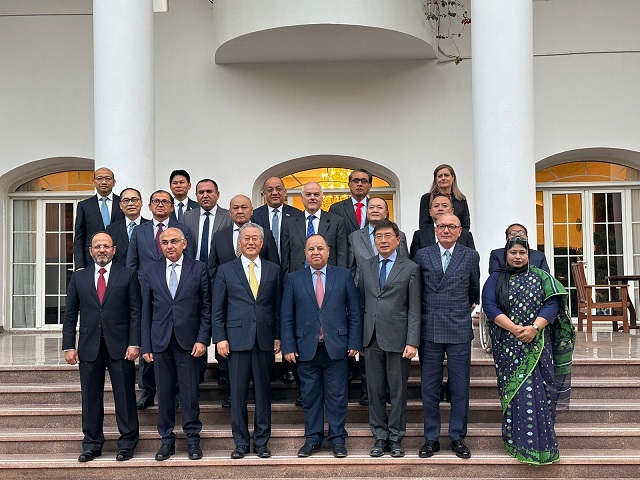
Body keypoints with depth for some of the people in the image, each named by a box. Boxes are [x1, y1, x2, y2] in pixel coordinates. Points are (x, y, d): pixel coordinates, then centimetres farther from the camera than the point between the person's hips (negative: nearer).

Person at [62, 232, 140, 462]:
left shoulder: (128, 275, 4)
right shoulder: (79, 277, 11)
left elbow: (135, 312, 0)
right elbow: (70, 314, 10)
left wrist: (134, 343, -8)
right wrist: (69, 346, 2)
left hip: (120, 347, -2)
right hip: (89, 347, 2)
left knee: (125, 397, 2)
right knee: (91, 398, 8)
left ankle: (127, 443, 14)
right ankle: (92, 444, 19)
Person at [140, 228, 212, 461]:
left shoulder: (199, 269, 4)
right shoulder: (150, 271, 8)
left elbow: (206, 308, 2)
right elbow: (146, 311, 7)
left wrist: (202, 339, -6)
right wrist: (145, 345, 2)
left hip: (188, 340, -2)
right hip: (160, 341, 2)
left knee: (190, 392, 2)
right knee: (164, 392, 7)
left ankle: (193, 439, 14)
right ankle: (167, 440, 18)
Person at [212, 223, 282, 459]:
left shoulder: (273, 270, 10)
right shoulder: (226, 270, 6)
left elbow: (278, 306, 9)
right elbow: (218, 308, 4)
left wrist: (278, 336, 3)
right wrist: (220, 338, -3)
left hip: (265, 340, 1)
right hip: (237, 339, -1)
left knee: (263, 391, 6)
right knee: (238, 392, 2)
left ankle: (262, 441, 16)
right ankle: (241, 442, 13)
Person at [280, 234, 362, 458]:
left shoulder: (343, 276, 6)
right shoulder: (294, 279, 6)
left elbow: (354, 312, 4)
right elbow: (286, 317, 4)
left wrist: (354, 342, -3)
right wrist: (288, 347, -3)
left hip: (336, 347, -1)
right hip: (306, 349, 1)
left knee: (337, 396, 4)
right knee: (310, 396, 8)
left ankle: (337, 439, 16)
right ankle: (312, 439, 19)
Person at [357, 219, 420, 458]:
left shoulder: (410, 268, 0)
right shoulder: (366, 267, 11)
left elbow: (414, 309, -3)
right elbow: (361, 302, 12)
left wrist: (412, 342, -11)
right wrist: (358, 338, 6)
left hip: (397, 338, -3)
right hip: (371, 338, 3)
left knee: (398, 391, 4)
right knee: (375, 390, 8)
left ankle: (396, 438, 16)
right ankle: (380, 437, 19)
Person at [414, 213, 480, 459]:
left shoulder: (471, 256, 5)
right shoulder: (422, 255, 5)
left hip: (459, 330, 0)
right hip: (429, 330, 0)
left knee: (460, 388, 5)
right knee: (429, 388, 5)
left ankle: (458, 437, 18)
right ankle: (431, 438, 16)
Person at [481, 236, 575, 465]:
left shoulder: (541, 277, 11)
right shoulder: (496, 279, 8)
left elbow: (552, 303, -1)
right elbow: (489, 305, -5)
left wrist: (535, 328, -17)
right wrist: (515, 329, -17)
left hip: (537, 343, 1)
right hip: (508, 345, -1)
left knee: (538, 391, -3)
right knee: (516, 391, -5)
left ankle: (542, 443, 6)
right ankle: (519, 443, 1)